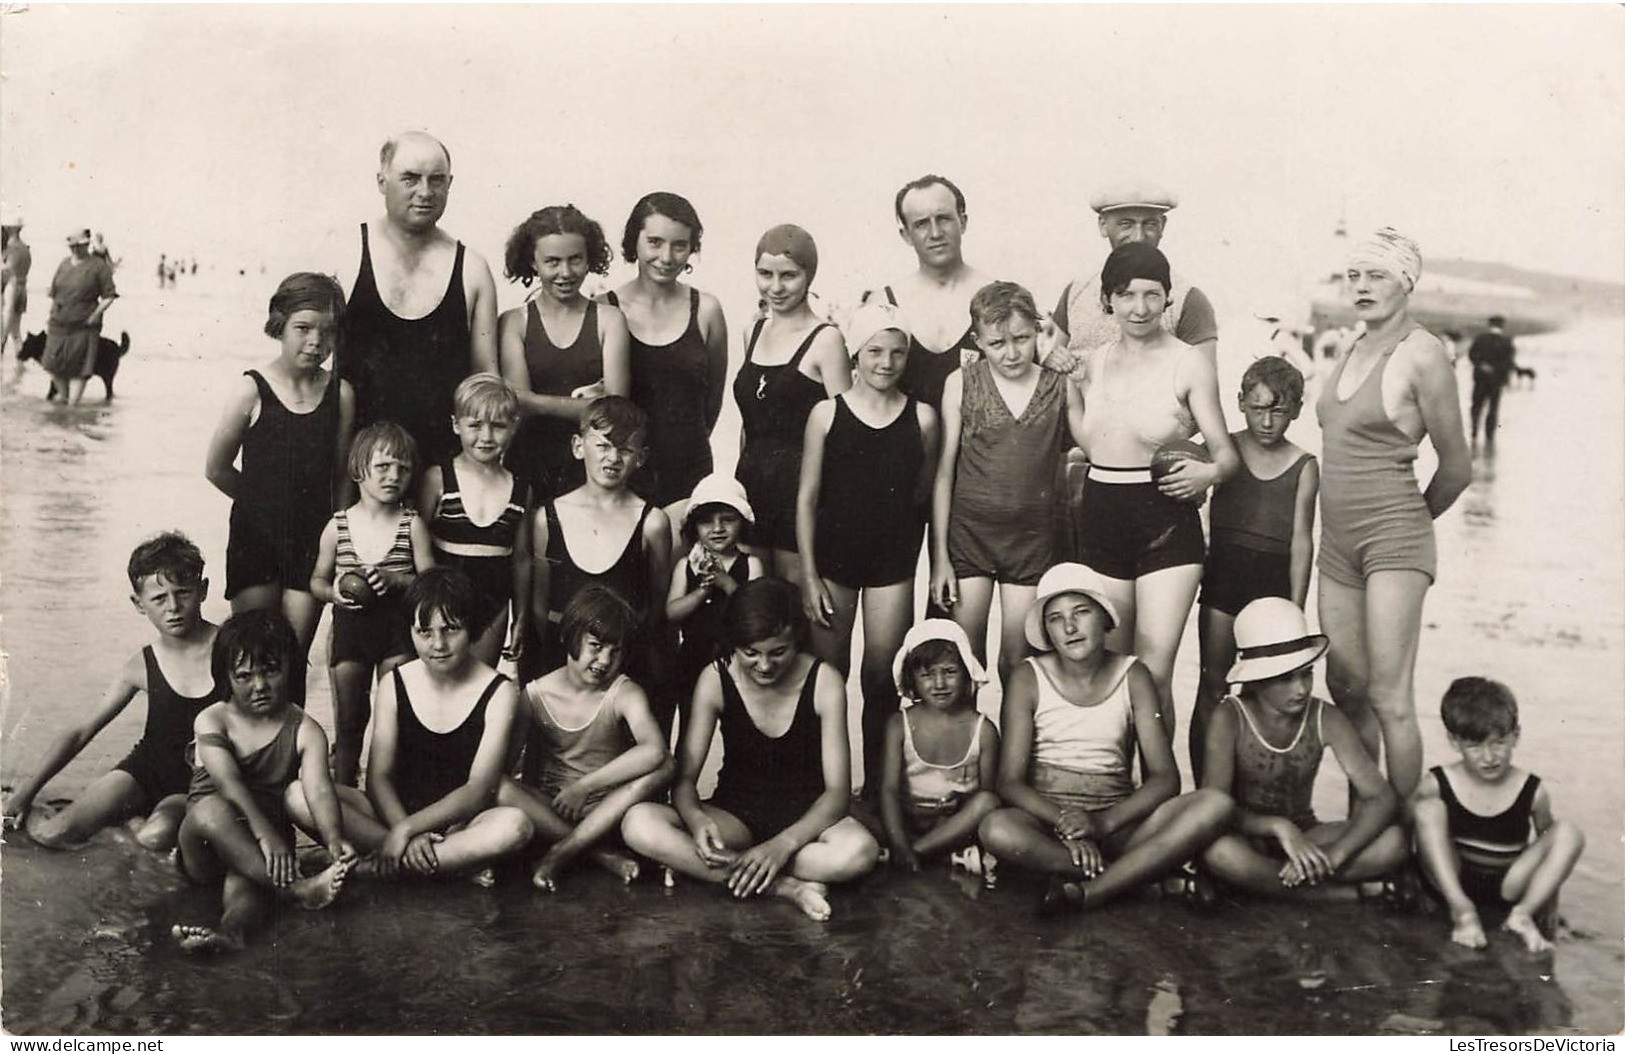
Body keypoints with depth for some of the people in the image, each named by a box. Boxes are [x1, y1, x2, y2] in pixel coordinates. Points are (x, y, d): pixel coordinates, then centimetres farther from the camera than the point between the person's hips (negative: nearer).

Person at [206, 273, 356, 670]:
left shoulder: (340, 394, -2)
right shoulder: (252, 389, -8)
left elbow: (342, 475, 5)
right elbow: (216, 469, 2)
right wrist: (265, 500, 9)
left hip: (312, 541, 1)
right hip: (255, 537, -1)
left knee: (293, 661, 6)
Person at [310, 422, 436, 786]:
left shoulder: (412, 525, -3)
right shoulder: (337, 526, 0)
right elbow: (317, 579, 10)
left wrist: (396, 580, -20)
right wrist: (333, 591, -11)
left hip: (396, 626, -1)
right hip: (349, 626, 1)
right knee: (348, 719, 12)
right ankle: (343, 791, 26)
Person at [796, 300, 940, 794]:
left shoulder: (922, 417, 1)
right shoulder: (827, 414, -2)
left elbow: (923, 494, 9)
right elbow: (807, 498, 0)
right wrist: (808, 574, -4)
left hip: (893, 559, 0)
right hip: (834, 555, 0)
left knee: (881, 680, 5)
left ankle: (875, 786, 18)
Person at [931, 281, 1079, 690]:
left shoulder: (1060, 387, 1)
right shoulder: (961, 383, -2)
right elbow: (944, 472, 0)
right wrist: (939, 555, -2)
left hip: (1032, 537, 1)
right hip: (969, 531, -1)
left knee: (1016, 659, 7)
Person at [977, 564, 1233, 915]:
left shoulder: (1133, 676, 4)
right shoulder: (1029, 678, 0)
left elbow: (1165, 778, -3)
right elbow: (1010, 782, -6)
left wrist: (1103, 823, -20)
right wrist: (1065, 824, -24)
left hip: (1117, 823, 2)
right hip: (1046, 817, -2)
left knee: (1216, 805, -25)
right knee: (995, 829, -37)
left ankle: (1086, 893, -28)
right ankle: (1139, 873, -23)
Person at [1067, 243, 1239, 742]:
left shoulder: (1188, 363, -4)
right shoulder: (1093, 362, 9)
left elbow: (1226, 451, -4)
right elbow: (1091, 444, 12)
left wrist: (1207, 472, -25)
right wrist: (1069, 387, 4)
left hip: (1166, 520, -4)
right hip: (1101, 519, 4)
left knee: (1153, 676, -7)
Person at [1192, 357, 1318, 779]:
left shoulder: (1303, 466, 1)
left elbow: (1301, 540, -1)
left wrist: (1295, 609, -4)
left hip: (1274, 582, 0)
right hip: (1224, 574, 0)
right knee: (1213, 684, 1)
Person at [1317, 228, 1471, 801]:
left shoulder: (1420, 354, -9)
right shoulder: (1353, 350, 11)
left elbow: (1457, 469, -3)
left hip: (1392, 542, -7)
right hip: (1338, 543, 7)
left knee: (1390, 699, -6)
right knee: (1346, 689, 10)